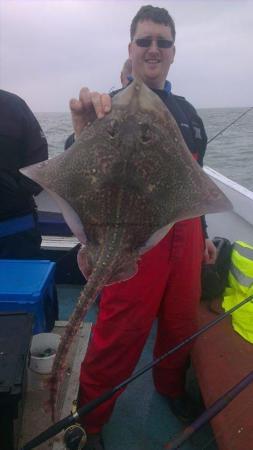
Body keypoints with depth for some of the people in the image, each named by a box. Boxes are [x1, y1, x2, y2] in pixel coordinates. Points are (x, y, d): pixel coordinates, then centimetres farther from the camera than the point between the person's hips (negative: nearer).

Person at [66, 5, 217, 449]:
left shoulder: (186, 111, 13)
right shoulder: (113, 107, -7)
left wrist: (202, 234, 20)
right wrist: (84, 132, -37)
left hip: (185, 238, 6)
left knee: (182, 323, 18)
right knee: (119, 337, 2)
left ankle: (171, 387, 46)